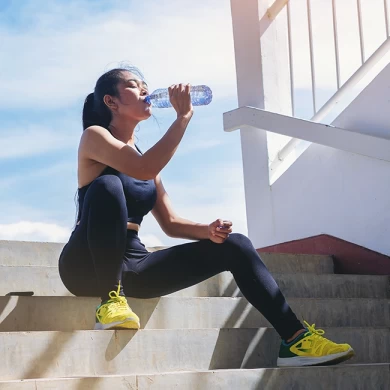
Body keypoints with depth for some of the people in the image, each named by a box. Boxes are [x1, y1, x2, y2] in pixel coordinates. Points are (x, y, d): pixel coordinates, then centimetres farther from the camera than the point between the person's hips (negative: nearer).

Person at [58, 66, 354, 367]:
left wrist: (208, 230, -5)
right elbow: (143, 170, -23)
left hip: (132, 265, 7)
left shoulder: (141, 153, 18)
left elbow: (170, 223, 15)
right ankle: (111, 299, -31)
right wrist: (183, 117, -18)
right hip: (88, 264, -7)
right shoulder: (94, 136, -2)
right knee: (108, 185, -35)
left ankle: (295, 339, -9)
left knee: (234, 245, -4)